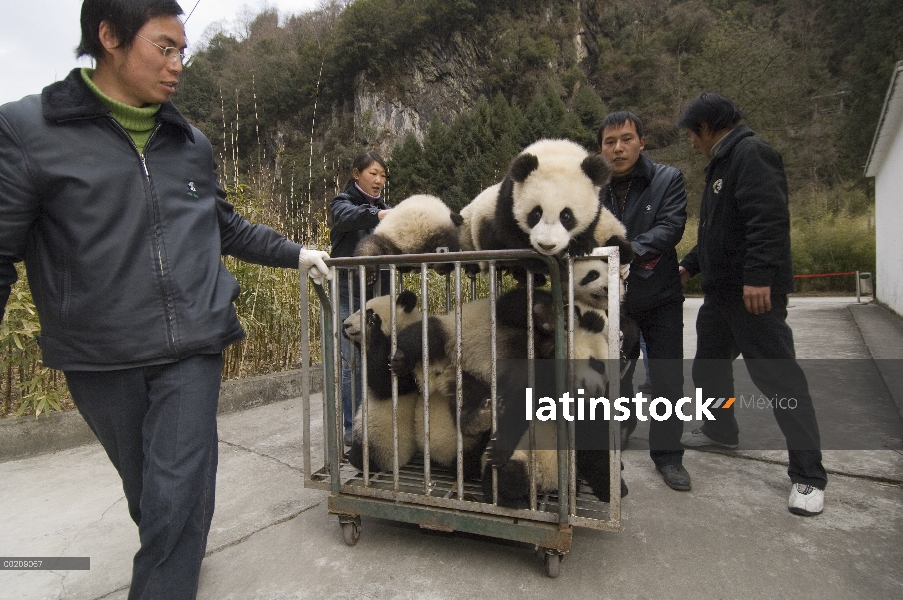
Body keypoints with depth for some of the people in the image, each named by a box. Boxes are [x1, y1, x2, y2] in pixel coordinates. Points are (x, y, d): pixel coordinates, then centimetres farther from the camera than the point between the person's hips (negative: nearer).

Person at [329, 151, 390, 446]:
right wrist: (379, 215, -43)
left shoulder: (384, 208, 17)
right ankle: (352, 427, 11)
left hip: (379, 294, 4)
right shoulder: (342, 203, 2)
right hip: (350, 296, -4)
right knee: (354, 363, -2)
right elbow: (349, 216, -24)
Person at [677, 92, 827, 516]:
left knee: (778, 376, -6)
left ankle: (808, 475, 4)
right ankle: (721, 430, 40)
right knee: (709, 364, 20)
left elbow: (769, 219, -24)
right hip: (722, 290, 11)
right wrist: (690, 266, 26)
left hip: (754, 292, -11)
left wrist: (759, 276, -30)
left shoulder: (751, 154, -12)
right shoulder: (721, 163, 20)